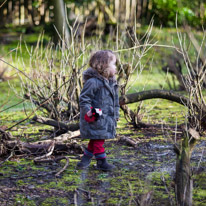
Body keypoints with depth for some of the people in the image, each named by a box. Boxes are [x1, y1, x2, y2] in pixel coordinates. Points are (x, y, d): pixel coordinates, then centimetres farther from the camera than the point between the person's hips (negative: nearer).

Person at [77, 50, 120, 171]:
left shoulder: (111, 82, 11)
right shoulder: (93, 82, -17)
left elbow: (115, 100, 21)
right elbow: (84, 98, -16)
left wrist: (116, 114, 20)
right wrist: (88, 111, -24)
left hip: (107, 118, 8)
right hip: (96, 120, -8)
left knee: (95, 140, 14)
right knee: (98, 139, -3)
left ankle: (86, 158, 26)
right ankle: (101, 161, 6)